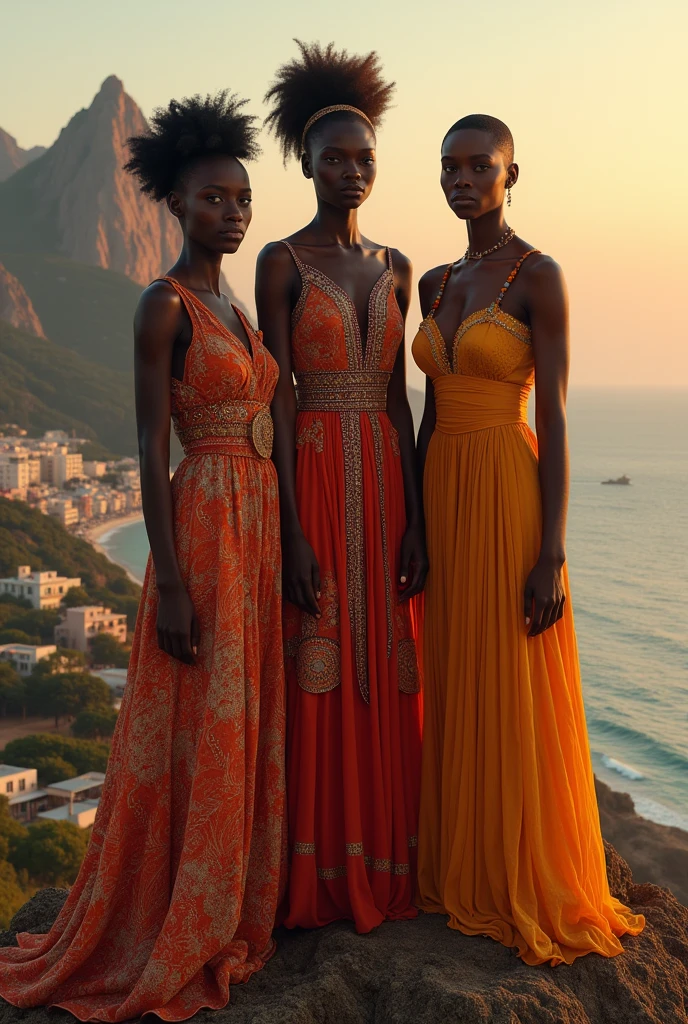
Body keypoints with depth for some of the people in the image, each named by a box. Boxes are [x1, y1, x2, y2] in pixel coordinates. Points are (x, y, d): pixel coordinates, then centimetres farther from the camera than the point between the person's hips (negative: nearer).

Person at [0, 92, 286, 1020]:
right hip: (203, 527, -9)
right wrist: (171, 583, -19)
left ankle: (224, 920, 29)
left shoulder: (232, 309, 15)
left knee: (246, 727, 14)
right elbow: (152, 448, -15)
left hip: (258, 529, 9)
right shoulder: (163, 304, -10)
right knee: (192, 736, -1)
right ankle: (161, 945, 15)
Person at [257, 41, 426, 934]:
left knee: (386, 673, 9)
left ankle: (386, 866, 22)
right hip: (314, 479, -5)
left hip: (385, 480, 5)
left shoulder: (393, 268, 13)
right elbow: (278, 397, -9)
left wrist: (414, 518, 3)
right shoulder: (281, 262, -3)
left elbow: (397, 395, 11)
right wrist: (295, 533, -15)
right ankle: (319, 877, 13)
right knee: (318, 675, -1)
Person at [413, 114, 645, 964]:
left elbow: (553, 420, -12)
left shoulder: (538, 276, -7)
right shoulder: (436, 284, 13)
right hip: (443, 494, 7)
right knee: (453, 692, 13)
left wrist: (551, 555, -16)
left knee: (517, 699, 0)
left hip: (508, 495, -7)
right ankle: (460, 873, 28)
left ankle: (535, 890, 16)